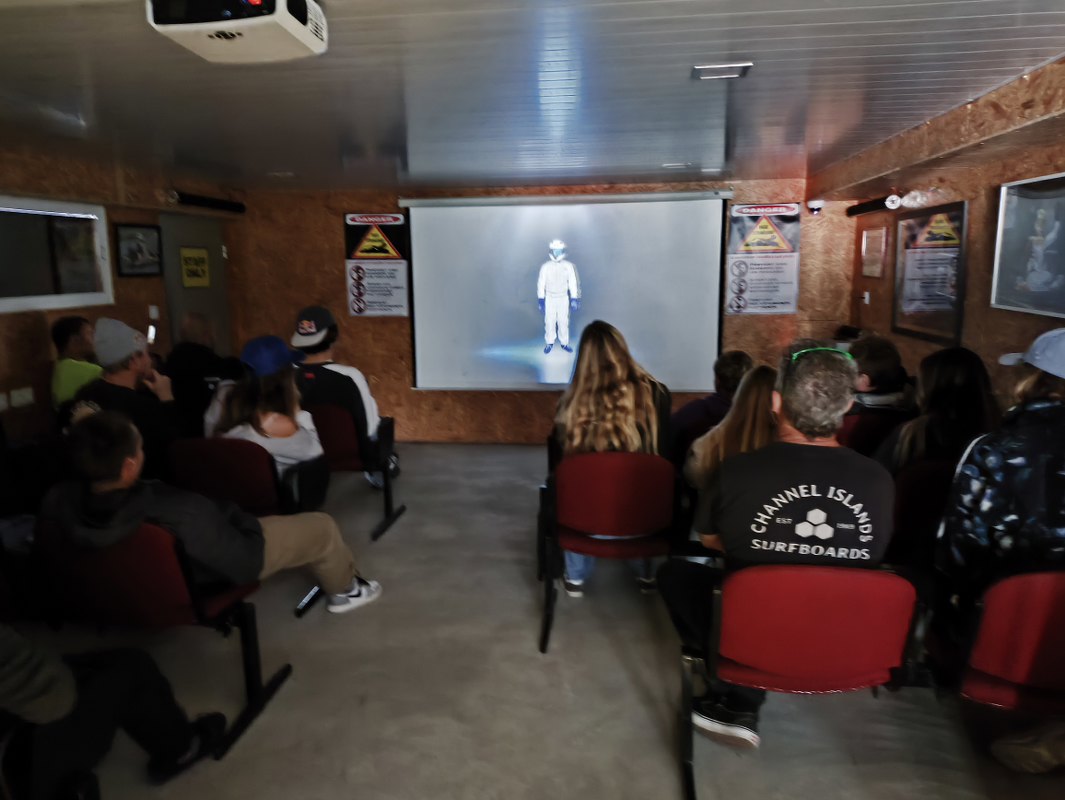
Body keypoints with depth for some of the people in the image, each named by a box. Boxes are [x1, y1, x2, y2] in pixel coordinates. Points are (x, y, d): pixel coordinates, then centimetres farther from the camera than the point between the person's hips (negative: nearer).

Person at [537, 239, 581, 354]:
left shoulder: (568, 266, -7)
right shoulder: (545, 267, -10)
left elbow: (573, 283, -2)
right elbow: (541, 284, -5)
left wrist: (574, 299, -3)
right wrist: (541, 300, -6)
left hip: (563, 298, 1)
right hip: (549, 298, -1)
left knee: (563, 321, 7)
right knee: (549, 321, 7)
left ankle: (564, 342, 22)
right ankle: (549, 342, 23)